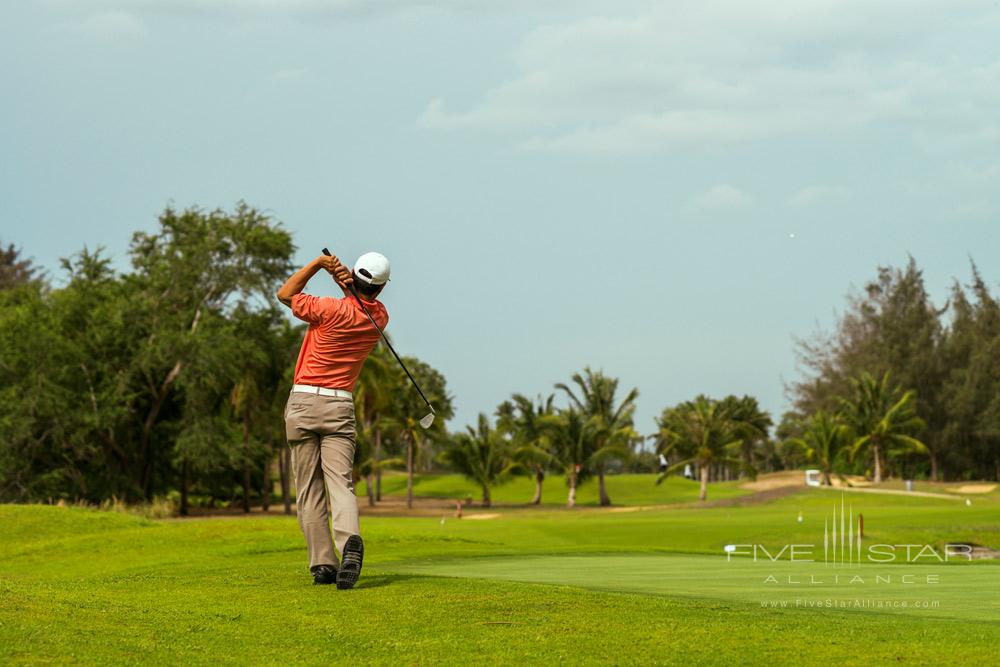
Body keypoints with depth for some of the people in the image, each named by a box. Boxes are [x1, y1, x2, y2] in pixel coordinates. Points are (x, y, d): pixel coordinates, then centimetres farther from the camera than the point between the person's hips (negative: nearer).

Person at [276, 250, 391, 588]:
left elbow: (285, 294, 2)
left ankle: (323, 564, -3)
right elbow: (363, 297, 23)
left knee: (309, 490, 4)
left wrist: (319, 263, -2)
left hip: (303, 402, -2)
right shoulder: (379, 318, 3)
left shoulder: (333, 310, -12)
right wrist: (346, 281, -1)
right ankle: (350, 541, -36)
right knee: (341, 482, -8)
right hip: (340, 406, 2)